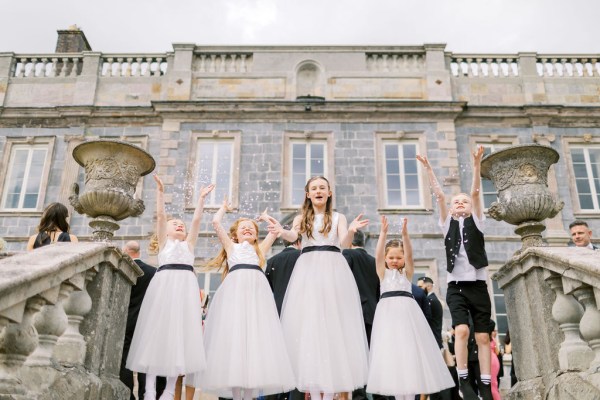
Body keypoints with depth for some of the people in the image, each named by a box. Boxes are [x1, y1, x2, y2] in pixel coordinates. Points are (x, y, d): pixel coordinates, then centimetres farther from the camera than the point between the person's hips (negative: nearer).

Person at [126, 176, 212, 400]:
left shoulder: (189, 244, 25)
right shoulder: (164, 243, 20)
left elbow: (197, 219, 18)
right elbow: (160, 216, 10)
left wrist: (201, 198, 16)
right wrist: (160, 192, 5)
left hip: (186, 286, 2)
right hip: (164, 284, -2)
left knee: (180, 335, -3)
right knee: (157, 332, -6)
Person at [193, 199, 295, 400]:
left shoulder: (260, 249, 28)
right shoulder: (231, 246, 22)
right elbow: (216, 222, 15)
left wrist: (265, 216, 41)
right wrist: (224, 208, 32)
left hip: (257, 289, 2)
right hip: (235, 290, -2)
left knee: (256, 338, -5)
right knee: (234, 337, -9)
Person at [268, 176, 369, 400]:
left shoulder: (338, 218, 13)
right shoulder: (301, 218, 13)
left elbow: (345, 244, -3)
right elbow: (292, 236, -6)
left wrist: (351, 231, -26)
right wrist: (282, 232, -30)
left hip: (333, 270, 0)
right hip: (308, 271, 0)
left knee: (333, 325, -5)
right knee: (308, 326, -6)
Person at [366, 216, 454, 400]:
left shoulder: (406, 273, 13)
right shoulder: (383, 273, 13)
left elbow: (409, 256, -3)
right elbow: (378, 256, -2)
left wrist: (405, 234, -16)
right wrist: (383, 233, -13)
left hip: (407, 311, 0)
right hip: (388, 312, 0)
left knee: (410, 352, -5)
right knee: (391, 353, -3)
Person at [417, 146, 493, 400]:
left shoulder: (476, 222, 10)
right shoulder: (448, 224, 11)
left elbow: (476, 193, -1)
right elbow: (438, 195, 3)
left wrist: (476, 165, -12)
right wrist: (428, 169, -4)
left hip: (477, 286, 1)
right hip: (456, 286, 0)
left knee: (482, 336, 0)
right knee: (462, 330, -17)